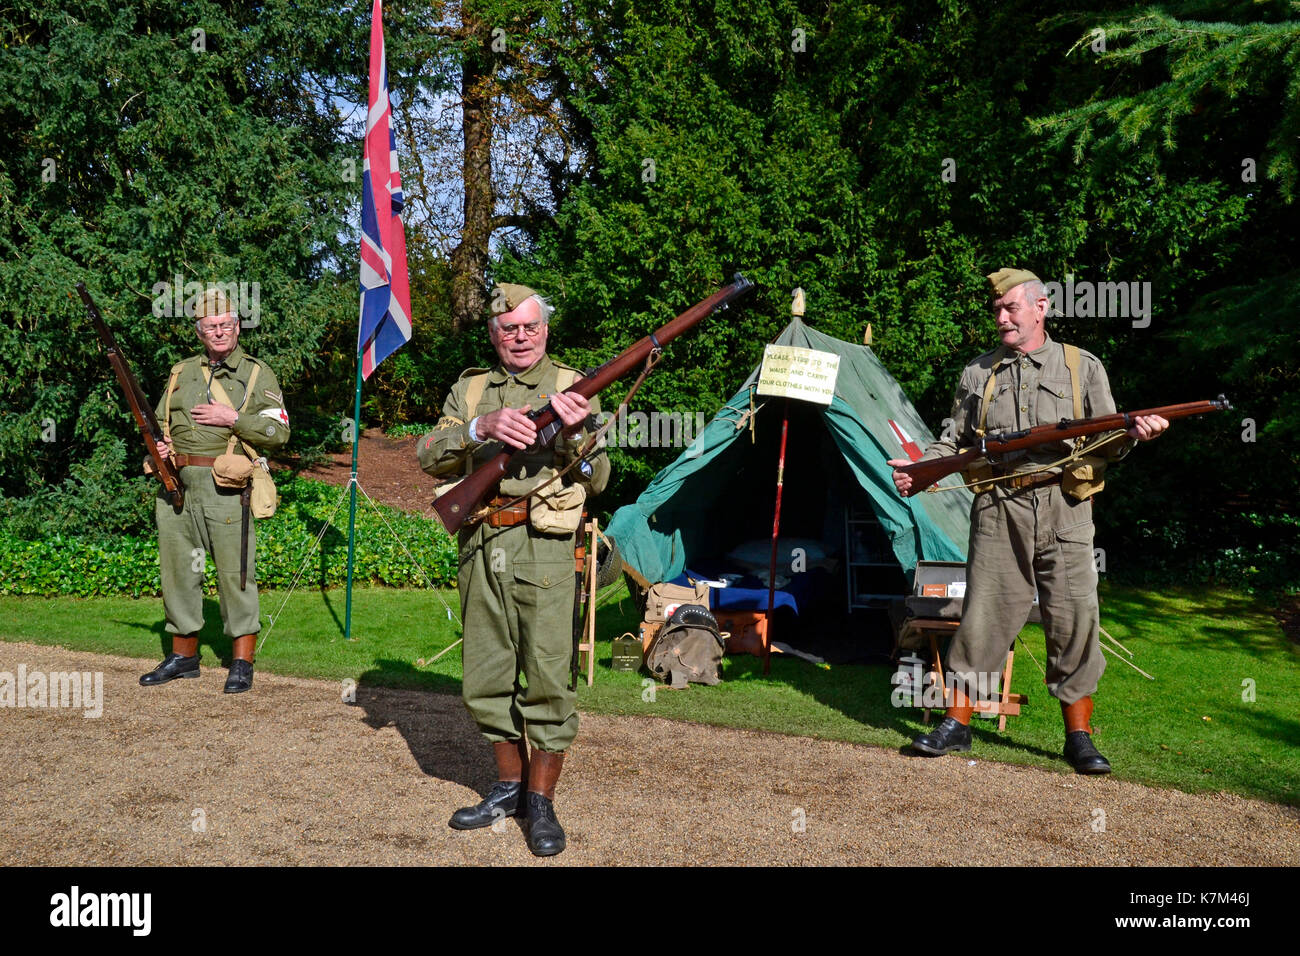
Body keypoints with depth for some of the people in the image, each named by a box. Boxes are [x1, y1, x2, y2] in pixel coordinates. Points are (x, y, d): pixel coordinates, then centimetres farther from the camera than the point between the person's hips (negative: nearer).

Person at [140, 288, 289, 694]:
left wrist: (233, 419, -14)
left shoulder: (258, 374, 3)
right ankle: (183, 656, 23)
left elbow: (279, 432, -5)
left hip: (225, 486, -5)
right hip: (176, 483, 5)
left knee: (234, 572, -5)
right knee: (178, 569, 10)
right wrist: (157, 445, 3)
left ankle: (242, 662, 4)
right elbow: (160, 422, 24)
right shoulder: (182, 372, 16)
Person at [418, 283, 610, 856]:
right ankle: (510, 786, 27)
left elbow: (597, 479, 1)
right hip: (479, 549, 4)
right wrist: (482, 428, -16)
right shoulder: (470, 390, 14)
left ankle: (541, 800, 8)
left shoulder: (571, 386, 5)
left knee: (546, 675, -5)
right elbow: (431, 457, 0)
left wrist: (575, 435, -18)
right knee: (486, 679, 11)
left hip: (542, 546, -4)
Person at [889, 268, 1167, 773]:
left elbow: (1104, 442, 9)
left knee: (1073, 619, -1)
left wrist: (1133, 433, -12)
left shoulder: (1082, 366, 11)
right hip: (998, 512, 1)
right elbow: (957, 442, 17)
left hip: (1064, 510, -1)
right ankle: (957, 722, 12)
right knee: (983, 615, 0)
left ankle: (1079, 736, 11)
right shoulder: (978, 374, 15)